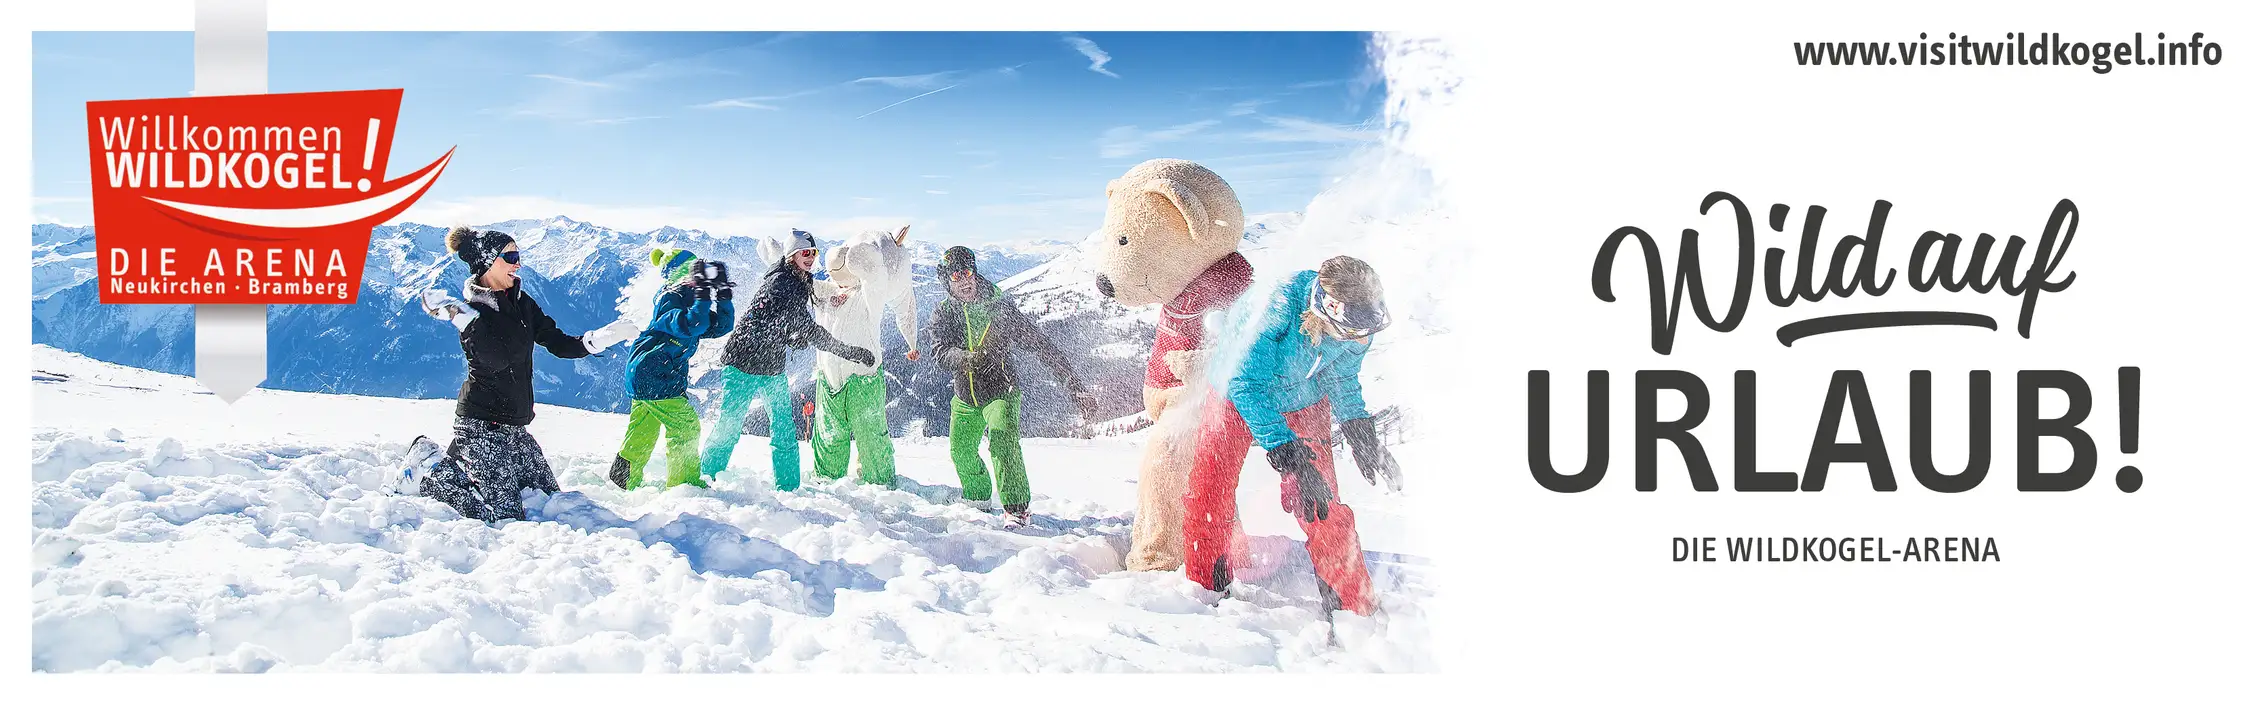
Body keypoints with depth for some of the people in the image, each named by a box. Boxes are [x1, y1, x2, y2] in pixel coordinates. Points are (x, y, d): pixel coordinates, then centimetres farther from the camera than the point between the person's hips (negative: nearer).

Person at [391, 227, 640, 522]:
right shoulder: (472, 310, -12)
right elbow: (497, 358, -28)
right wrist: (462, 316, -33)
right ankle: (430, 471, 8)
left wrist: (600, 338, -6)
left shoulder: (521, 302, 10)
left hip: (514, 425, 8)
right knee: (506, 517, -12)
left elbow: (558, 343, 8)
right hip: (481, 424, -8)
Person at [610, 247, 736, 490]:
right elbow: (689, 326, -31)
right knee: (686, 429, -4)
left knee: (641, 435, 16)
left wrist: (724, 298, 2)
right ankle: (686, 483, 2)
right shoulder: (670, 299, -14)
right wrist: (703, 298, -35)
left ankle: (624, 483, 24)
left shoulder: (691, 301, 15)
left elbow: (719, 327, 13)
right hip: (656, 378, -10)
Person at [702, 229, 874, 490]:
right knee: (729, 429, -3)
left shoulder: (799, 283, 9)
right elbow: (805, 329, -26)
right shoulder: (781, 282, -20)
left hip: (773, 368, 9)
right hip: (744, 365, -9)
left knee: (785, 431, 5)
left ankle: (788, 488, 10)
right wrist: (848, 351, -27)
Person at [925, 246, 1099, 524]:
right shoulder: (944, 312, -5)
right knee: (961, 453, 10)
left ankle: (1017, 509, -22)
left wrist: (1076, 388, -17)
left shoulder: (1000, 307, -13)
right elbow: (941, 353, -20)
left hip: (1000, 392, -4)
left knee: (1003, 443, -27)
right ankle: (978, 500, 38)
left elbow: (1041, 345, -13)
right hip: (964, 397, 4)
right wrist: (966, 358, -45)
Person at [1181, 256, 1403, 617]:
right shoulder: (1282, 305, -40)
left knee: (1324, 507, -10)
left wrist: (1361, 432, -12)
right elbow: (1246, 385, -39)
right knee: (1206, 497, -11)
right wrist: (1287, 454, -45)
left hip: (1304, 406, 3)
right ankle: (1206, 589, 11)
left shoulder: (1355, 322, -22)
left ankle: (1354, 608, 1)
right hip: (1239, 400, -3)